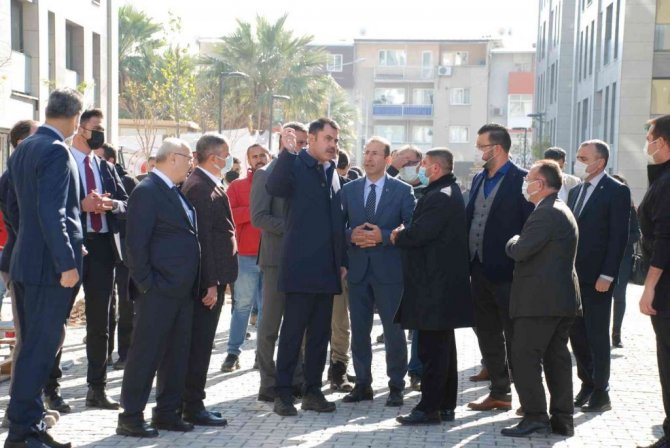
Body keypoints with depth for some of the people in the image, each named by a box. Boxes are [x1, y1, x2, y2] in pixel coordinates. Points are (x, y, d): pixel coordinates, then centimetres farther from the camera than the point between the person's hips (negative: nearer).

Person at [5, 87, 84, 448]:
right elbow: (51, 212, -22)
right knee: (40, 349, -3)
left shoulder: (23, 149, 13)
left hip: (24, 262, 9)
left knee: (33, 347, 15)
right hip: (50, 265, -9)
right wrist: (67, 262, -21)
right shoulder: (56, 151, -15)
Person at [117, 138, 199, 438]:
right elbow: (136, 243, -16)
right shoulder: (147, 191, -11)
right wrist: (146, 284, -17)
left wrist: (193, 285, 13)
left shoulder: (176, 193, 16)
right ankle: (131, 416, 3)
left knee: (177, 354, 12)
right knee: (146, 353, -4)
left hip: (182, 290, 9)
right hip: (159, 290, -9)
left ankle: (167, 412, 21)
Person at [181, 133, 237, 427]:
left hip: (210, 276, 10)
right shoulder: (200, 187, -16)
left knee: (199, 342, 14)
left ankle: (191, 403, 21)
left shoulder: (208, 185, 15)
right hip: (208, 278, -10)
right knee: (200, 342, -4)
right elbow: (203, 237, -21)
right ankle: (193, 407, 3)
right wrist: (211, 283, -22)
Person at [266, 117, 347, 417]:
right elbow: (274, 187, -25)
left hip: (327, 268, 7)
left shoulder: (332, 173, 16)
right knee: (292, 331, -2)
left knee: (320, 333, 10)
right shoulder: (295, 165, -4)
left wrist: (342, 260, 13)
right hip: (300, 266, -7)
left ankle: (313, 391, 18)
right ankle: (282, 393, 5)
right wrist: (288, 152, -34)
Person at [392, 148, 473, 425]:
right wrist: (403, 234, 2)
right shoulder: (449, 193, 17)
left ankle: (429, 409, -4)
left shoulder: (440, 197, -16)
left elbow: (418, 234, -23)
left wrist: (396, 237, -5)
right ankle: (445, 406, 21)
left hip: (434, 285, -11)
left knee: (432, 348, -7)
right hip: (442, 284, 11)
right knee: (443, 346, 14)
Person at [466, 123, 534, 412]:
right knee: (487, 334, 13)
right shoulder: (479, 179, 13)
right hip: (480, 270, 8)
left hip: (507, 272, -8)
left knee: (514, 336, -1)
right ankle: (499, 393, 23)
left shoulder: (521, 180, -10)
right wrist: (468, 262, 9)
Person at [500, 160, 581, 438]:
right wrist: (519, 243, 16)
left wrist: (513, 241, 1)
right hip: (563, 298, 10)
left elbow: (520, 251, -19)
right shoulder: (560, 211, 18)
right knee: (557, 358, 11)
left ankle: (535, 417, -7)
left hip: (539, 300, -10)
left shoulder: (546, 213, -16)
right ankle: (562, 420, 15)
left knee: (525, 358, -6)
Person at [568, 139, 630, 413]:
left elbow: (618, 236, -12)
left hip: (597, 277, -7)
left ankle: (601, 392, 9)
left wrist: (607, 275, -17)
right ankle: (587, 383, 22)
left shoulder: (616, 192, -8)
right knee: (577, 334, 10)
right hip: (573, 275, 7)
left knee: (597, 336, 0)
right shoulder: (576, 192, 15)